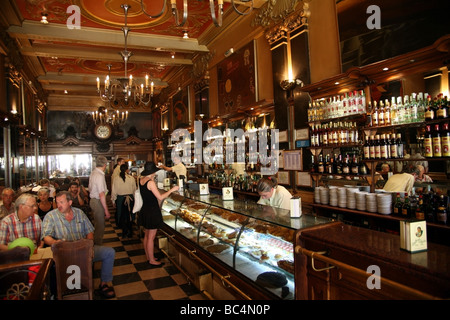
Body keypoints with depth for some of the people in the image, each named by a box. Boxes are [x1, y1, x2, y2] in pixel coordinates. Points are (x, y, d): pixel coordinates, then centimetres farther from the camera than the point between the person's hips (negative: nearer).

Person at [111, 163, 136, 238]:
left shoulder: (116, 179, -8)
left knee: (121, 216, 12)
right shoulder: (132, 178, -8)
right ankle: (129, 233, 22)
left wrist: (113, 200, 9)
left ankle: (125, 230, -1)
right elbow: (134, 190, 0)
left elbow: (114, 191, -3)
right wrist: (133, 198, 15)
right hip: (130, 199, 1)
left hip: (120, 199, -1)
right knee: (129, 215, 14)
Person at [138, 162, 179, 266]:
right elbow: (160, 197, -21)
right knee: (151, 237, 2)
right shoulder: (151, 182, -22)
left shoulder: (141, 180, 2)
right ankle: (152, 260, 13)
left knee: (147, 235, 19)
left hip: (145, 210, 9)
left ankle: (148, 256, 32)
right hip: (152, 212, -9)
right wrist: (171, 190, -12)